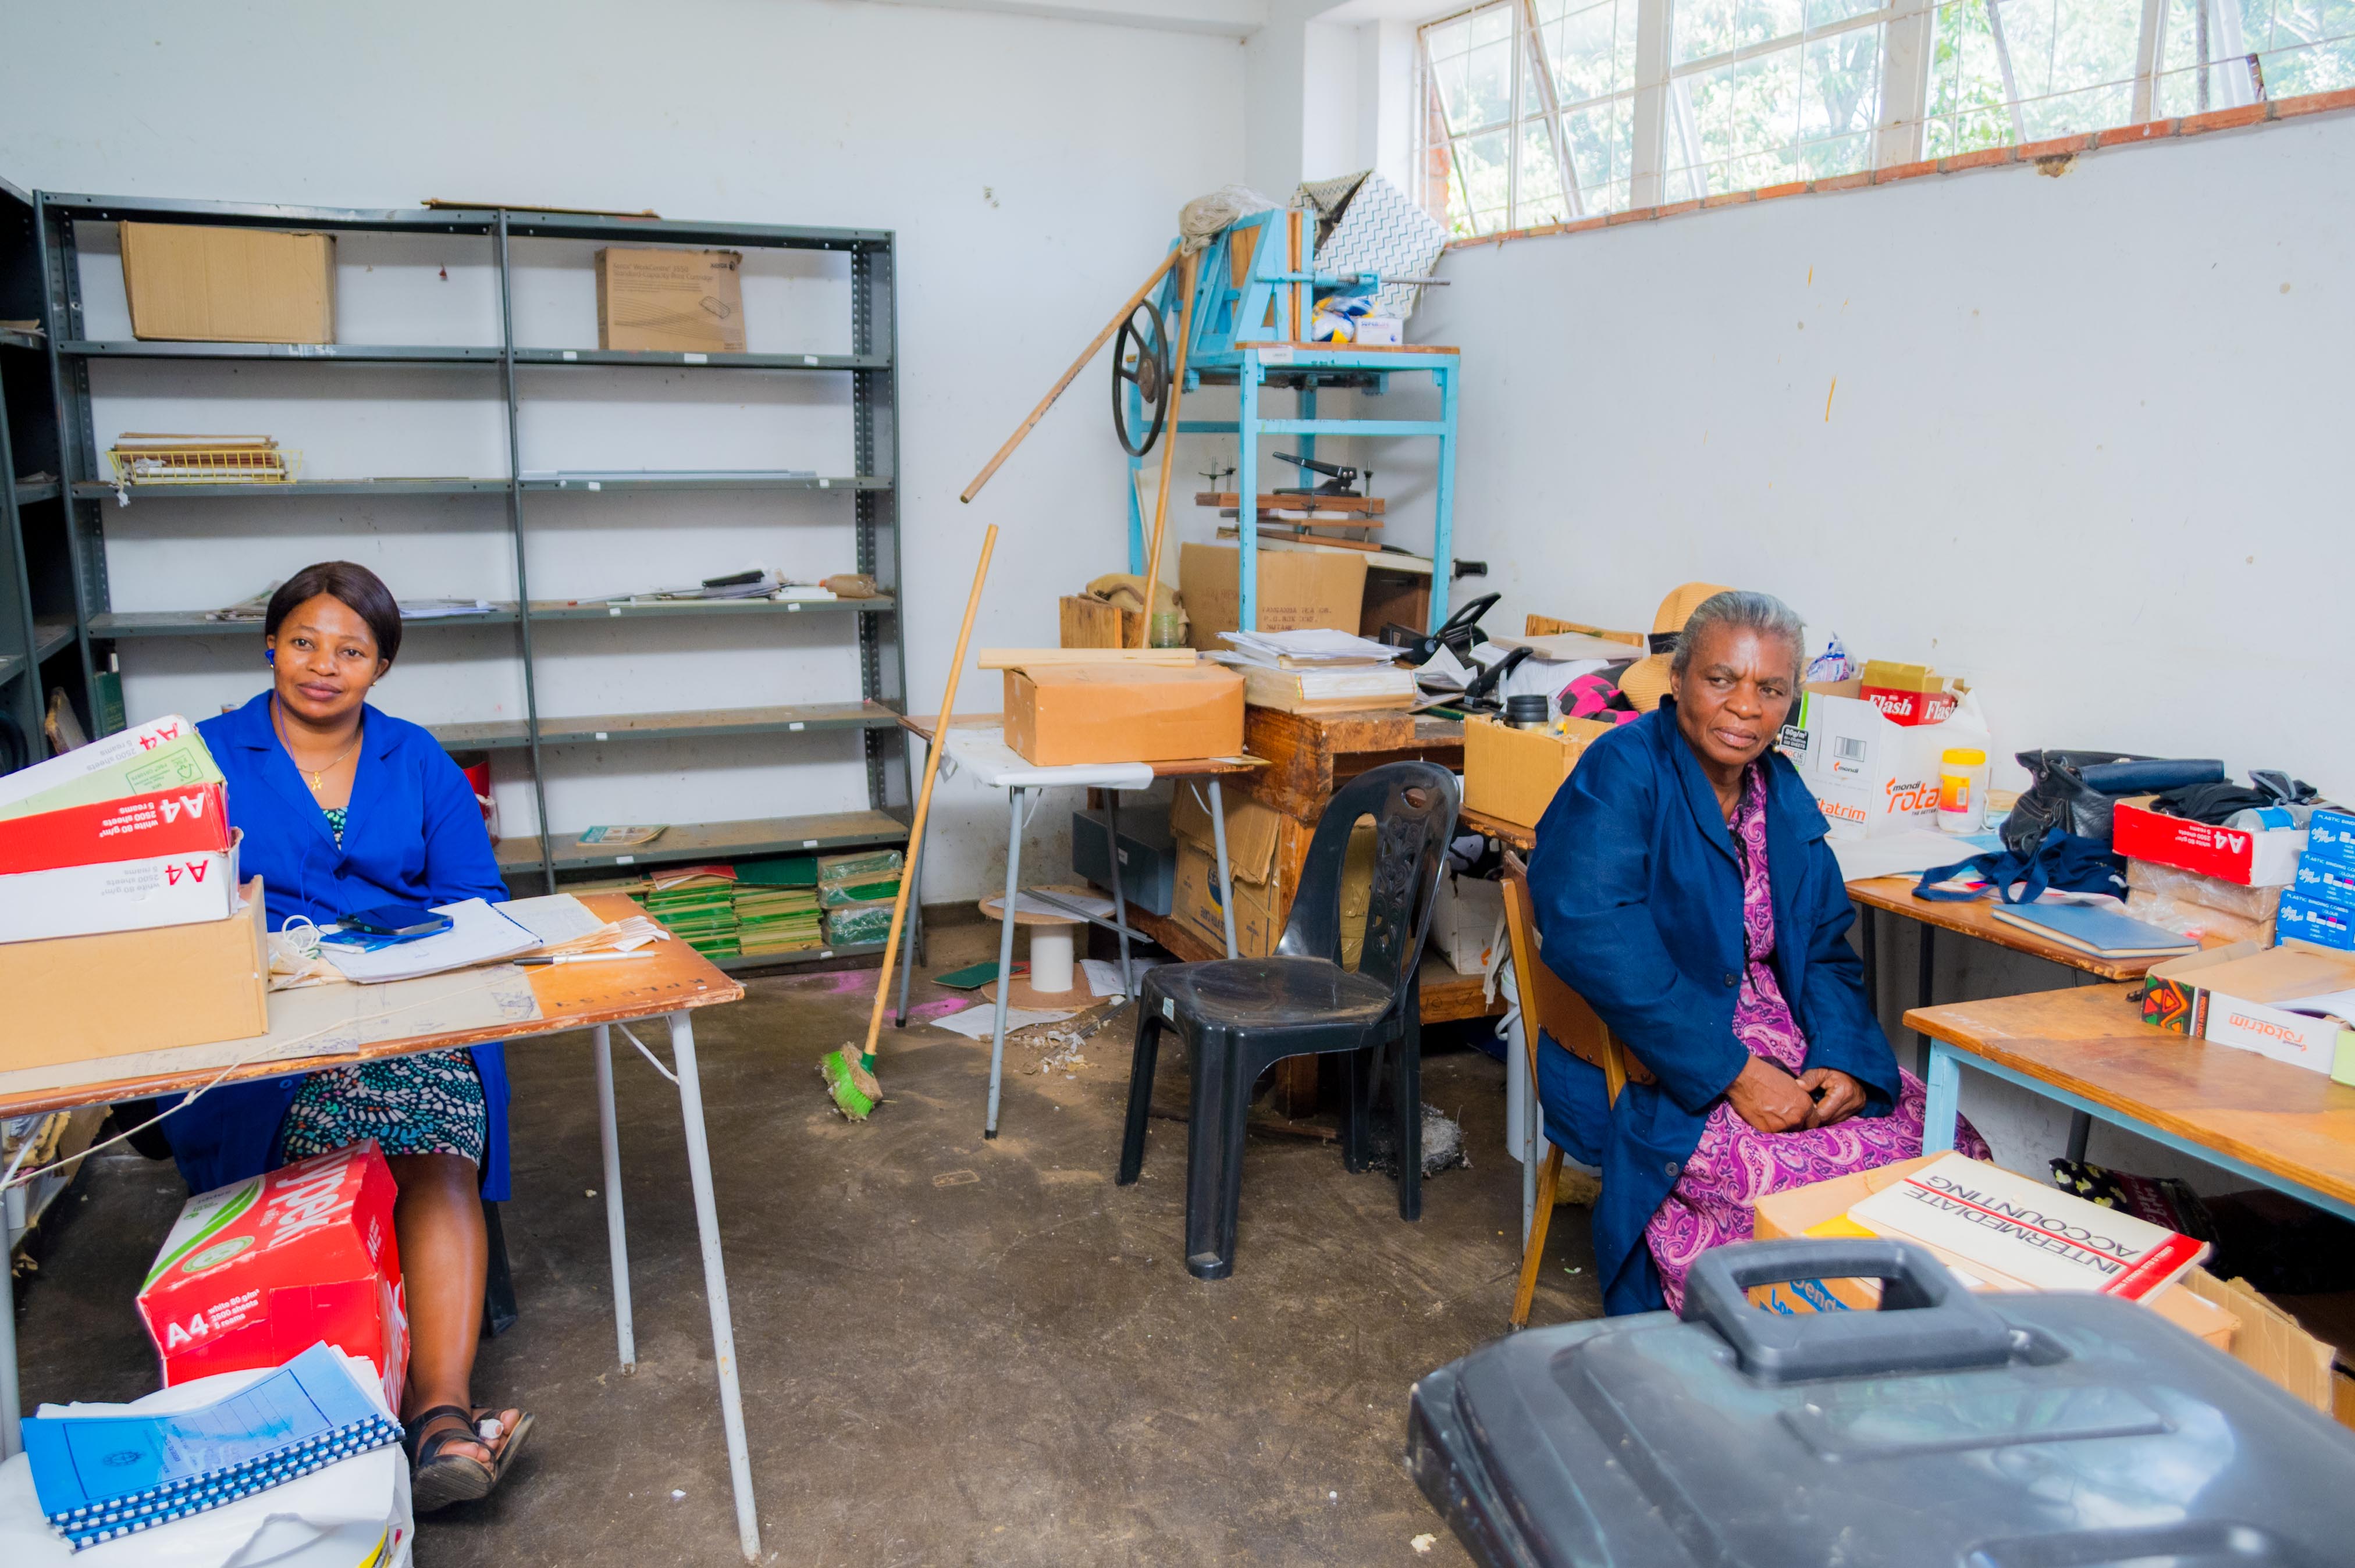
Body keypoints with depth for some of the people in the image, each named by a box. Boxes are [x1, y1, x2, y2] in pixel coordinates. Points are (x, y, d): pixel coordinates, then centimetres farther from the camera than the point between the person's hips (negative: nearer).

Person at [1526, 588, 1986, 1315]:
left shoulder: (1782, 792, 13)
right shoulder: (1620, 773, -12)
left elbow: (1824, 945, 14)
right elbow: (1594, 938, -24)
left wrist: (1843, 1059, -7)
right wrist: (1731, 1072, -25)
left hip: (1781, 1047, 8)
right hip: (1647, 1074, -7)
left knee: (1952, 1143, -8)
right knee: (1802, 1176, -28)